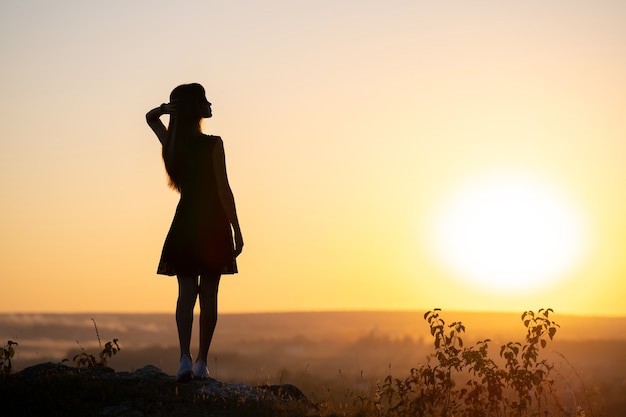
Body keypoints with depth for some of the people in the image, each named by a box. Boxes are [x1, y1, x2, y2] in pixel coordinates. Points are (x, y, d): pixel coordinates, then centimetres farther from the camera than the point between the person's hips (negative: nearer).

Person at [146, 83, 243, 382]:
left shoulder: (171, 142, 4)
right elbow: (223, 190, -12)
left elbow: (150, 118, 25)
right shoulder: (212, 145, -11)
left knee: (186, 293, 0)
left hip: (184, 223, 4)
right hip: (213, 225, -4)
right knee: (209, 295, 4)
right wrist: (237, 231, -5)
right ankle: (201, 362, 6)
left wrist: (166, 108, 3)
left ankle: (185, 357, -16)